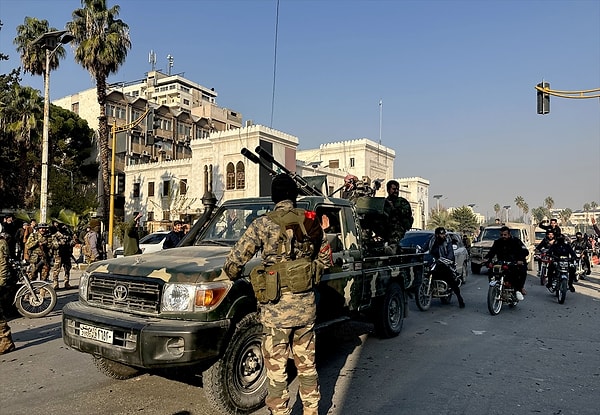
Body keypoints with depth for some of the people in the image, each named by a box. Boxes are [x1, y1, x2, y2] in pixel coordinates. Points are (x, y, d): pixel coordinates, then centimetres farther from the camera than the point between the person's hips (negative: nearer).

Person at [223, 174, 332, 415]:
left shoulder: (264, 224, -9)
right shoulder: (311, 221, 4)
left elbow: (234, 262, -9)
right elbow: (325, 258, 14)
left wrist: (233, 275, 12)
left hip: (276, 308, -5)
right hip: (306, 305, 5)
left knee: (276, 368, 9)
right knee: (307, 364, 20)